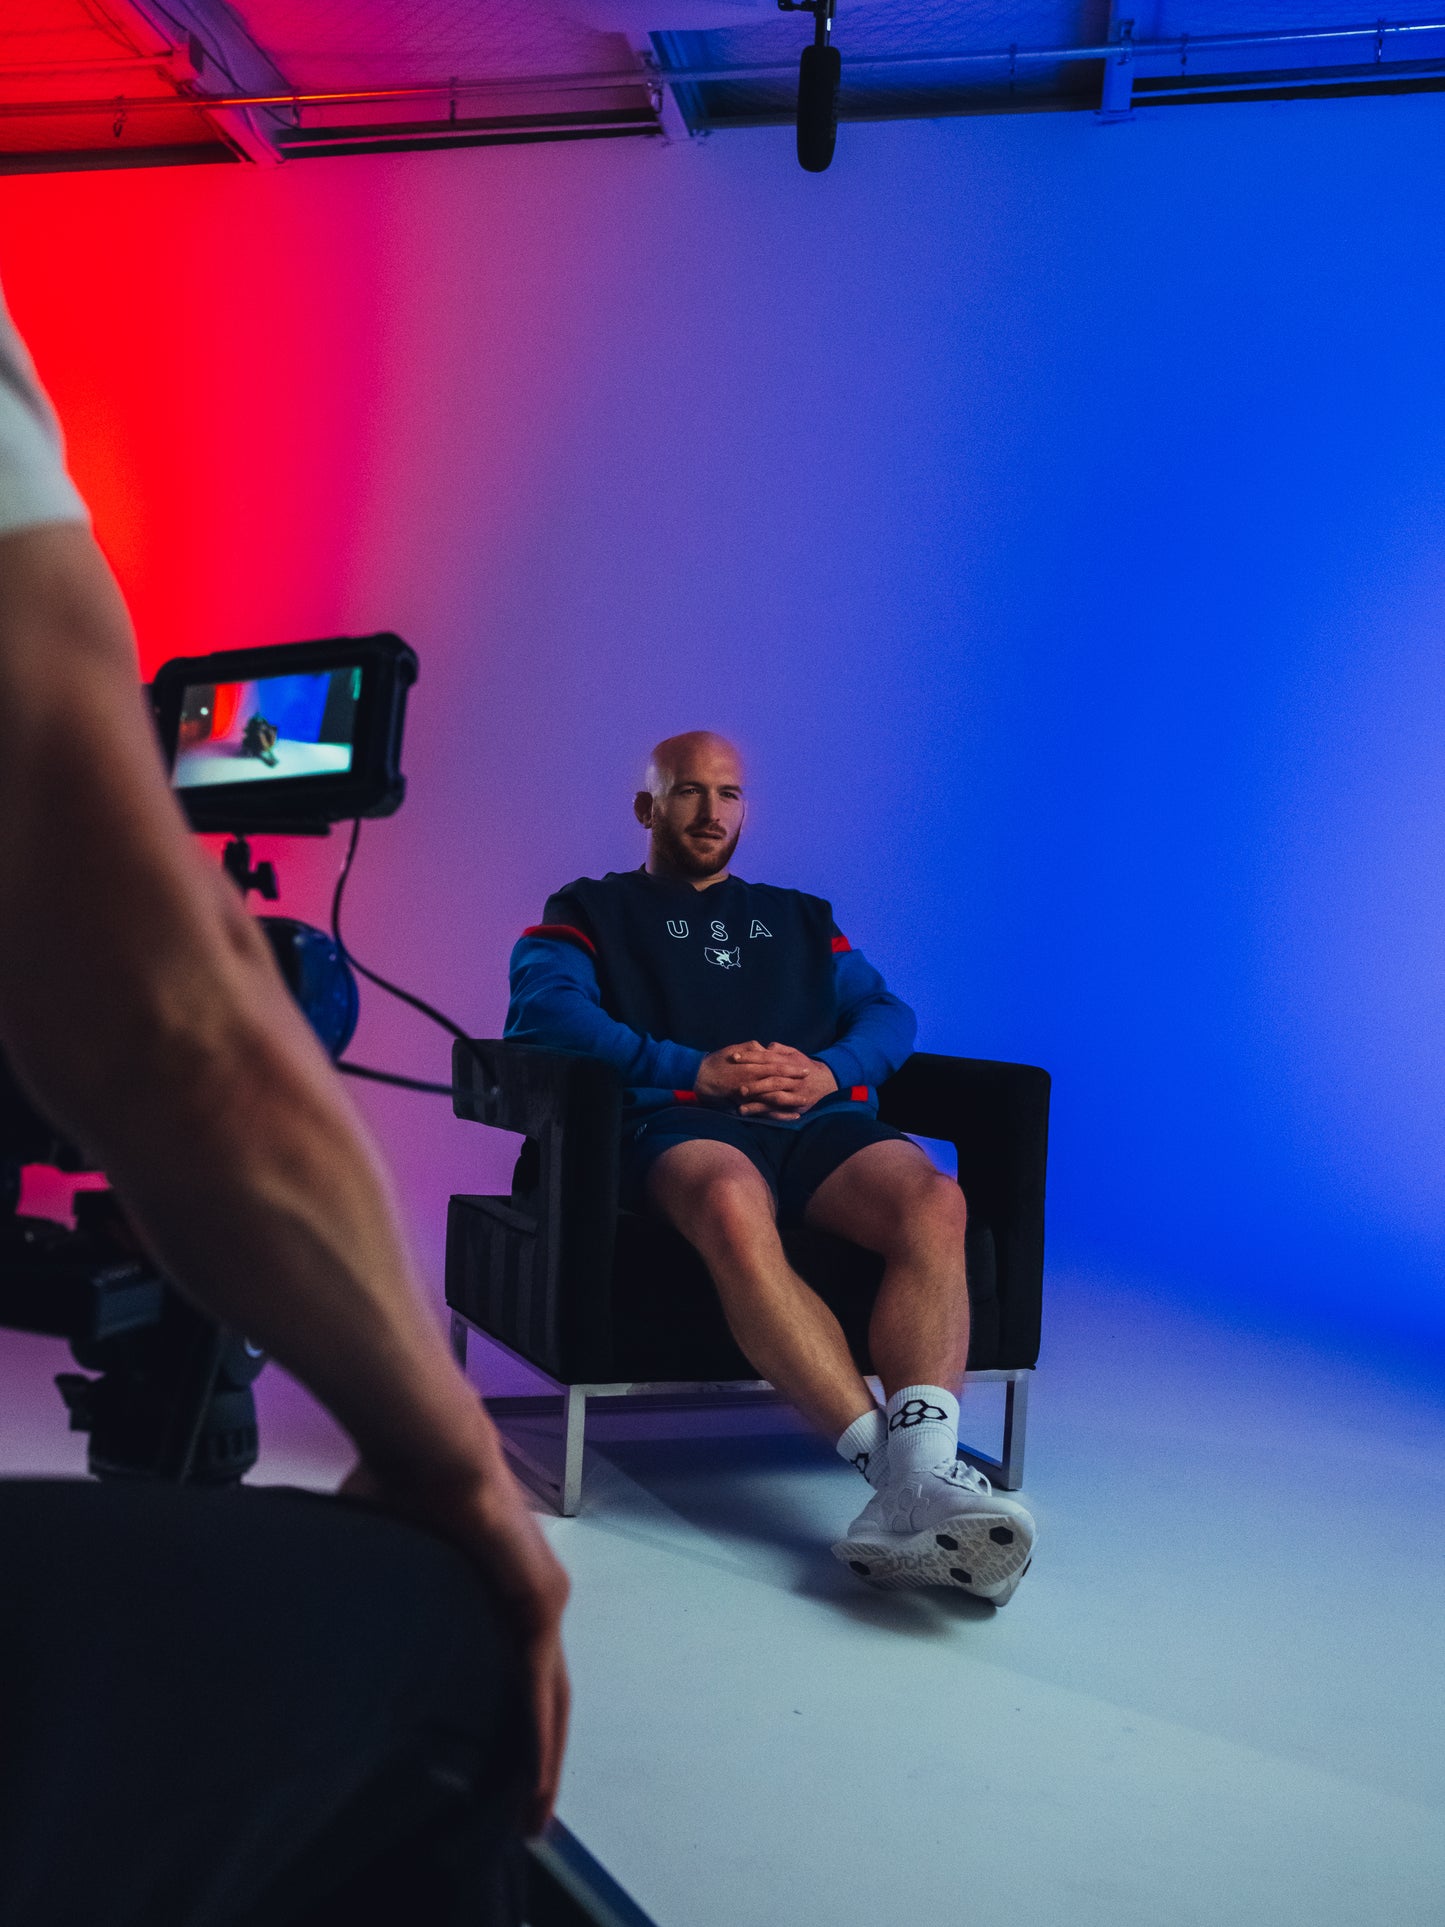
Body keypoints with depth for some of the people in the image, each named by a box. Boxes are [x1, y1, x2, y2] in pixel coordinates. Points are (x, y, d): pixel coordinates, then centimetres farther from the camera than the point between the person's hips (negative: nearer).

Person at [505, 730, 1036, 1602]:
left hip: (821, 1119, 3)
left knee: (933, 1201, -33)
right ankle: (890, 1462, -48)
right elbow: (542, 1009, 2)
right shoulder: (594, 909, 24)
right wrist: (693, 1068, -9)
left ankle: (919, 1477, -49)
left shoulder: (800, 916, 36)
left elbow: (888, 1012, 22)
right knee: (734, 1209, -42)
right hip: (679, 1123, -3)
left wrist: (831, 1071, -3)